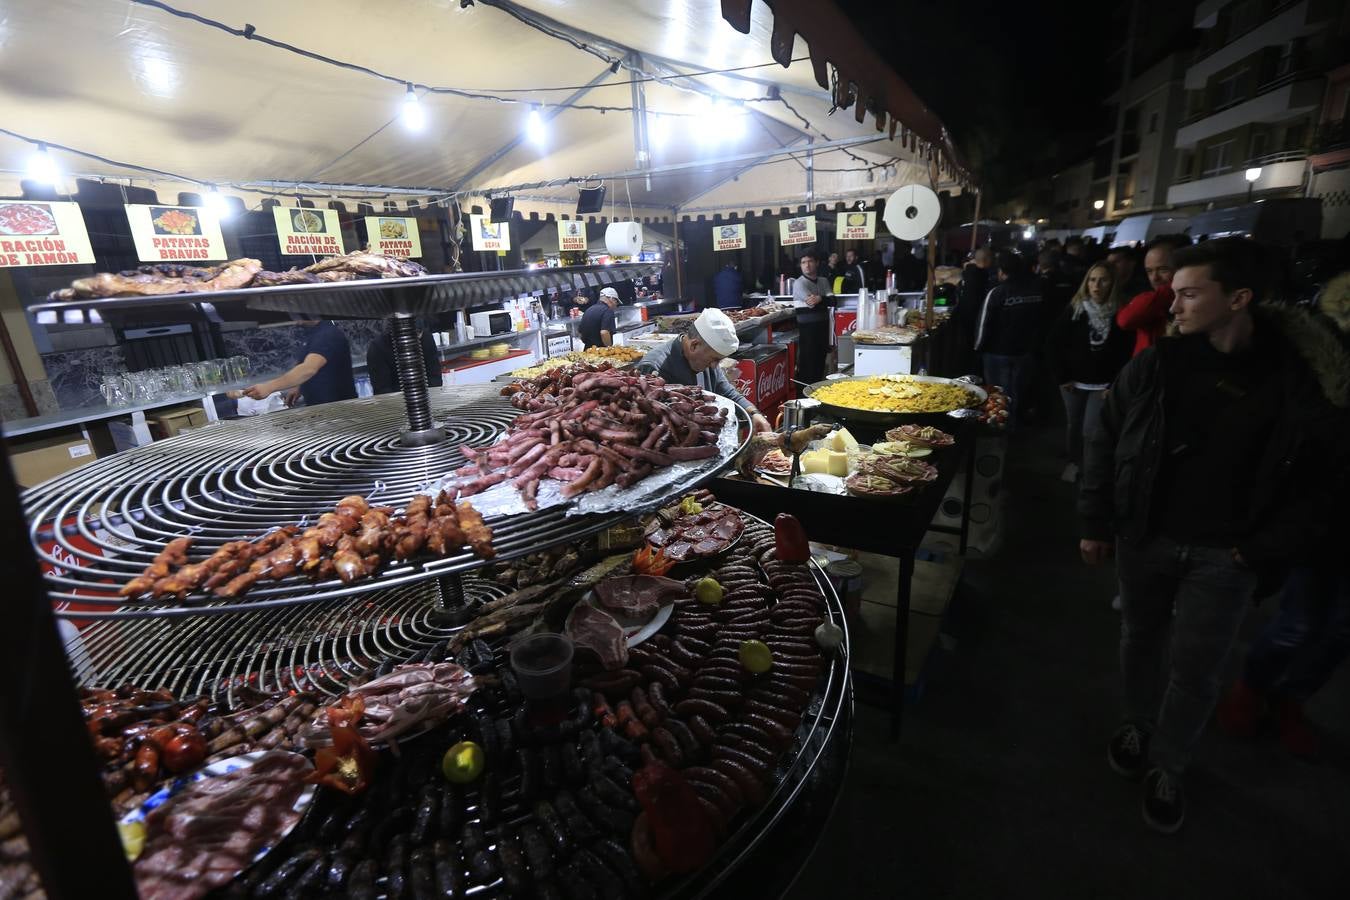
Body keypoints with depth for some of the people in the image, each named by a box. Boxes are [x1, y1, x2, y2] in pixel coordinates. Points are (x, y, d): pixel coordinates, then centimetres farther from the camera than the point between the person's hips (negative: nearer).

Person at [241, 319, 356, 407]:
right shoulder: (313, 333, 10)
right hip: (317, 407, 9)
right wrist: (300, 387, 7)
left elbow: (309, 369, -36)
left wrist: (269, 387, -44)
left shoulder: (329, 334, -22)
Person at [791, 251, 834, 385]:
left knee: (821, 359, 11)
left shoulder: (823, 281, 13)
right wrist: (824, 301, -9)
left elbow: (831, 300, -3)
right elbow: (811, 302, -20)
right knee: (807, 361, -5)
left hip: (823, 325, 6)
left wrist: (820, 299, -19)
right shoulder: (799, 283, -5)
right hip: (807, 327, -6)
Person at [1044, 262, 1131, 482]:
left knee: (1090, 429, -6)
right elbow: (1053, 343, 0)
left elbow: (1125, 353, -4)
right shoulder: (1074, 310, -2)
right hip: (1073, 382, 1)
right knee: (1074, 425, 10)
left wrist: (1114, 386, -9)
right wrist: (1061, 376, -4)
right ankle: (1073, 463, 27)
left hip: (1102, 385, -1)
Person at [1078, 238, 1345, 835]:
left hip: (1225, 556, -1)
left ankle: (1166, 768, 29)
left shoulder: (1295, 380, -9)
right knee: (1140, 644, 17)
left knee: (1196, 669, 8)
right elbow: (1105, 443, 0)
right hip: (1144, 538, 1)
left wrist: (1264, 549, -8)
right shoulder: (1157, 365, -6)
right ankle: (1140, 724, 42)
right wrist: (1096, 523, 0)